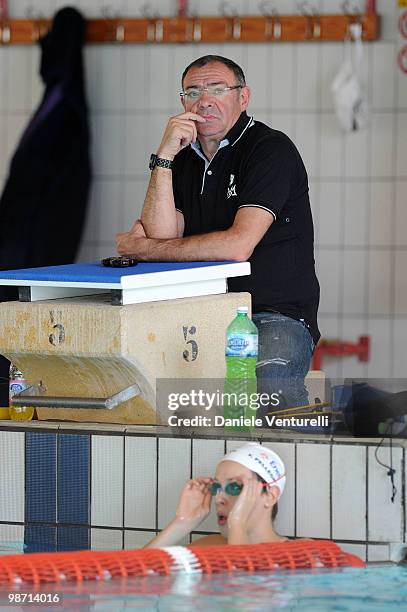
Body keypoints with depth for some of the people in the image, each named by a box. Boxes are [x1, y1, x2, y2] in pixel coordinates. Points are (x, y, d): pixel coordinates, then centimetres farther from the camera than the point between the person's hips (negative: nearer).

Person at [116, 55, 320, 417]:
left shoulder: (271, 149, -6)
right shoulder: (185, 159, 16)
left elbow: (237, 246, -17)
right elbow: (162, 236, 2)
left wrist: (143, 249, -6)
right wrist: (164, 158, -6)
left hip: (277, 315, -6)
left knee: (267, 385, -36)